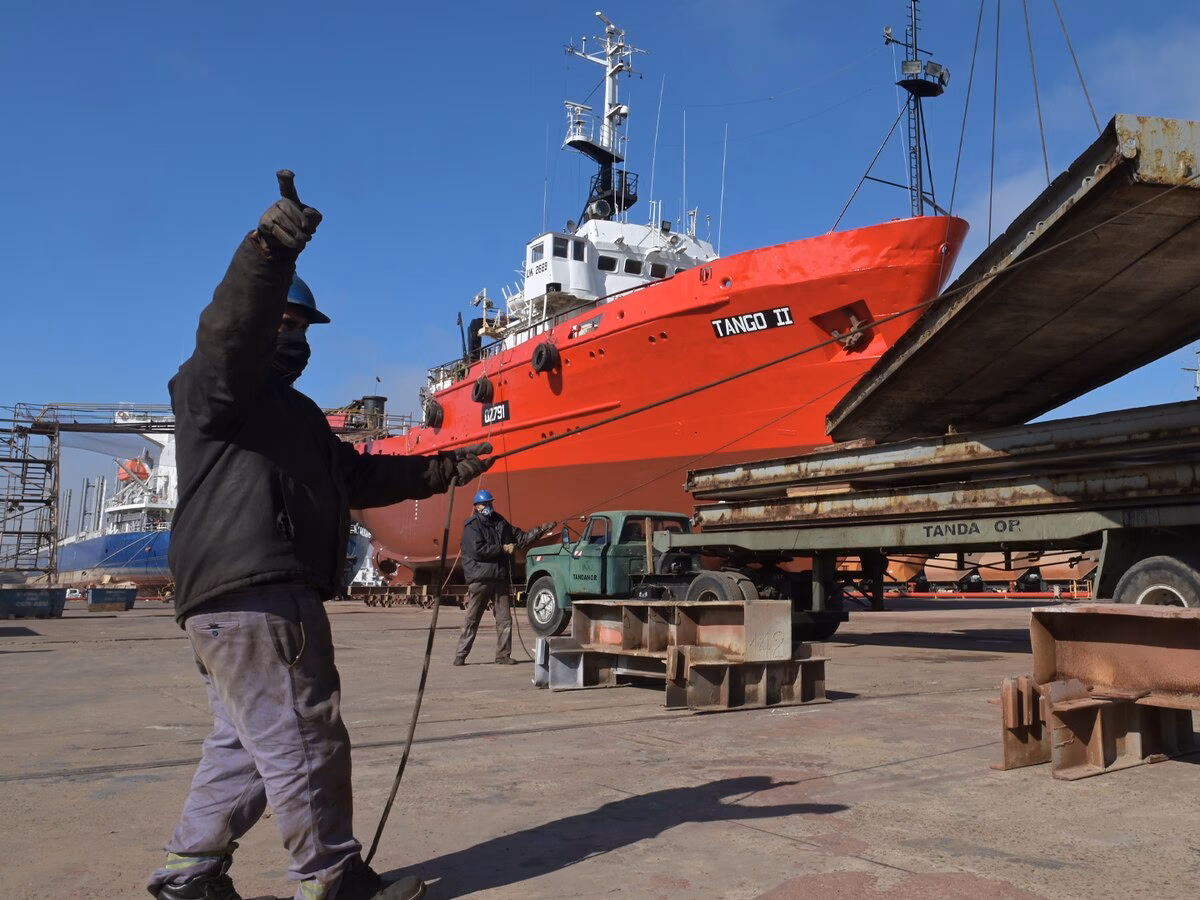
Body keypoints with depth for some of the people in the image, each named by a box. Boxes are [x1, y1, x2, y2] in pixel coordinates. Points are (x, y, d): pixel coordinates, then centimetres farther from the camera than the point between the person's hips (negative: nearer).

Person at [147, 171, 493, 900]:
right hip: (249, 591, -10)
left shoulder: (294, 411, 29)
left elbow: (355, 475, 27)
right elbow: (230, 331, -24)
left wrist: (441, 471, 23)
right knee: (303, 739, -7)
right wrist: (271, 249, -40)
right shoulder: (215, 388, -1)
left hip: (264, 593, 10)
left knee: (249, 742, 15)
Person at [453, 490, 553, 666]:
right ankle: (460, 655, 6)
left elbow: (520, 538, 18)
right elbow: (477, 550, -16)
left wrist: (540, 530, 8)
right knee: (472, 620, -1)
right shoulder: (472, 526, -3)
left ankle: (503, 655, 12)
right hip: (479, 579, -5)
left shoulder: (500, 523, 15)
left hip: (500, 578, 5)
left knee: (504, 619, 5)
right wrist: (503, 549, -11)